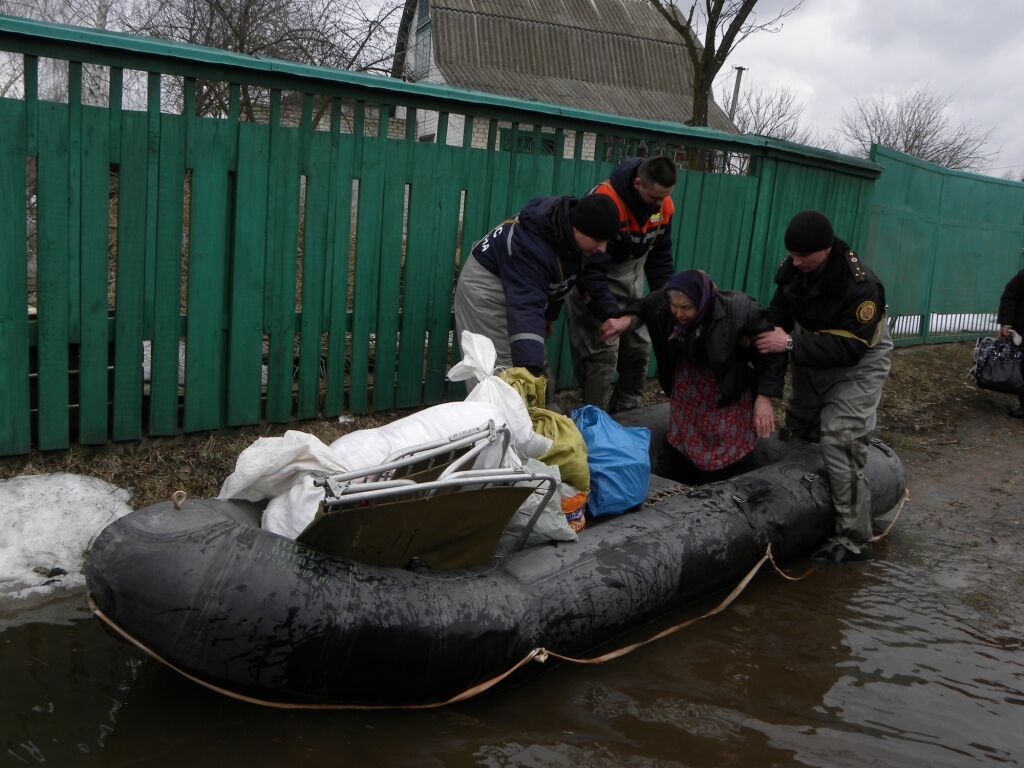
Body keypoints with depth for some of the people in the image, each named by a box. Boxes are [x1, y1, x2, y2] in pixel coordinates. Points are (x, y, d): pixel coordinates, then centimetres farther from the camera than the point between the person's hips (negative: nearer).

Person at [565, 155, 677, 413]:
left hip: (631, 285, 7)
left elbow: (660, 256, 6)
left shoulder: (664, 206, -7)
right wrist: (605, 313, -28)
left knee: (639, 348, 9)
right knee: (603, 353, -11)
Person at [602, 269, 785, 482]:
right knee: (686, 440, 14)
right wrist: (626, 321, -19)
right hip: (690, 378, 4)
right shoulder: (663, 302, -24)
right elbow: (644, 310, 3)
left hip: (731, 382, -4)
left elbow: (772, 353, -24)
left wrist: (764, 399, -26)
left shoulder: (739, 312, -35)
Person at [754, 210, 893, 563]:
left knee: (840, 441, -17)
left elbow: (850, 348, -35)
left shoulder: (861, 285, -33)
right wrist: (764, 332, -22)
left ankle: (853, 540, -10)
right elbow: (780, 310, 0)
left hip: (858, 364, -7)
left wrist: (792, 344, -40)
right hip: (813, 357, 8)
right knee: (796, 429, 18)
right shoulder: (793, 268, -14)